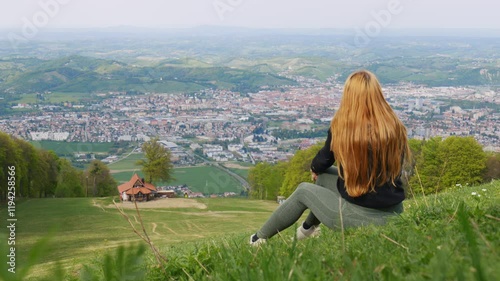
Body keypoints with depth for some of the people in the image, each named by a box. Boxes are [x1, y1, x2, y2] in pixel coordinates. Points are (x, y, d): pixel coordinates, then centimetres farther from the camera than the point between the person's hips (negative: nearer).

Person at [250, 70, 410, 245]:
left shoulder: (342, 126, -13)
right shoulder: (396, 127, -4)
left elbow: (322, 162, 3)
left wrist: (315, 168, 27)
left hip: (359, 217, -5)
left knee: (303, 191, 21)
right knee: (325, 175, 25)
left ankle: (260, 239, 35)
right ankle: (308, 228, 45)